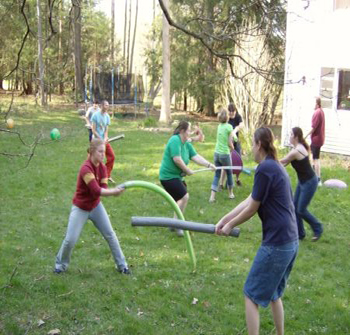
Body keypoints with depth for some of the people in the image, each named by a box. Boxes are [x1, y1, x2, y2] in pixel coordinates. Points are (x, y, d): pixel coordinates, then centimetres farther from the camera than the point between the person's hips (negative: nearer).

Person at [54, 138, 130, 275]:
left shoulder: (102, 167, -6)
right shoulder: (86, 168, -28)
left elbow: (103, 188, -13)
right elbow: (96, 190, -35)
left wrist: (114, 191, -33)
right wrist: (114, 192, -44)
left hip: (96, 206, 6)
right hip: (80, 208, -6)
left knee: (110, 235, 4)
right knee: (70, 240, -3)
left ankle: (121, 265, 16)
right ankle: (61, 264, 24)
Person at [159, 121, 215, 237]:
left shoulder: (187, 144, 9)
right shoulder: (175, 140, -18)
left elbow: (196, 157, 2)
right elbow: (177, 158, -26)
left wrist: (209, 165, -9)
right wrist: (187, 170, -15)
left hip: (176, 176, 10)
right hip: (168, 176, -10)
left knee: (181, 199, 19)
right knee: (184, 196, -18)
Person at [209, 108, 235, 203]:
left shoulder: (219, 126, 6)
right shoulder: (229, 127, -11)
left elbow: (220, 139, 7)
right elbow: (230, 143, -10)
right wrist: (232, 149, 9)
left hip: (216, 153, 4)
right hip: (225, 154, -4)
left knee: (217, 174, 8)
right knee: (229, 173, 17)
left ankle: (212, 196, -3)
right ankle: (231, 193, 30)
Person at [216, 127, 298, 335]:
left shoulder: (265, 169, -16)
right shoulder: (276, 166, 13)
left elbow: (252, 208, -10)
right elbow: (249, 201, 14)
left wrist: (230, 225, 6)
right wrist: (225, 219, 14)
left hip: (276, 244, -9)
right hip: (290, 242, 9)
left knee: (252, 295, 5)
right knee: (273, 294, 23)